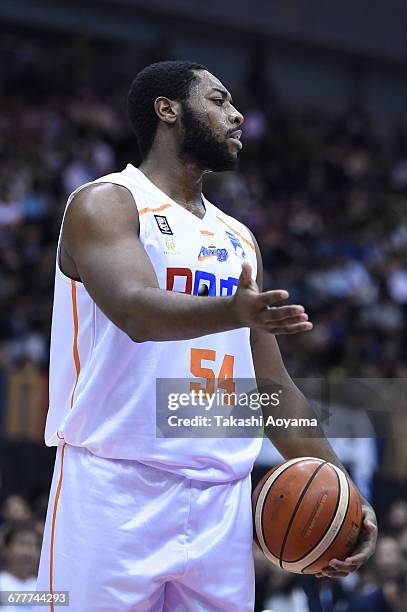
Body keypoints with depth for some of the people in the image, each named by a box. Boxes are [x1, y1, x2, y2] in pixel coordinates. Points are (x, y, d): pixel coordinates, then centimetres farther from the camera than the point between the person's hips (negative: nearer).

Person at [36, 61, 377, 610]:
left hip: (221, 503, 6)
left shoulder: (239, 240, 20)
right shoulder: (105, 203, -1)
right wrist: (232, 312, -40)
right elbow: (136, 311, -21)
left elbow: (273, 386, 21)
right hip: (116, 488, -6)